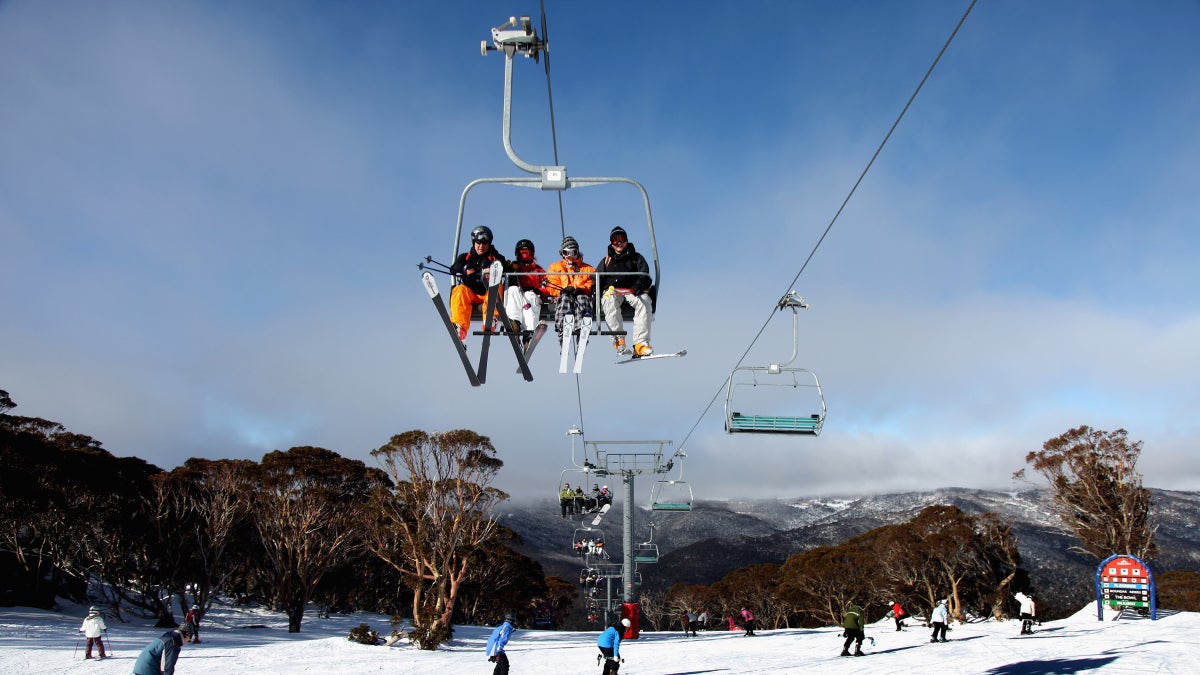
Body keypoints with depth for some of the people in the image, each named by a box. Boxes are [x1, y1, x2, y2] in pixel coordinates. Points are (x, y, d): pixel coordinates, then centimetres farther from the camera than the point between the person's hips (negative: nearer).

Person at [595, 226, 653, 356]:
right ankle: (618, 338, -36)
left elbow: (644, 273, 6)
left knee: (644, 301, -35)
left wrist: (640, 284, -19)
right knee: (610, 301, -38)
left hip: (632, 291, -1)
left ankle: (641, 343, -42)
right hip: (611, 291, 1)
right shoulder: (606, 261, 29)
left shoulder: (636, 257, 24)